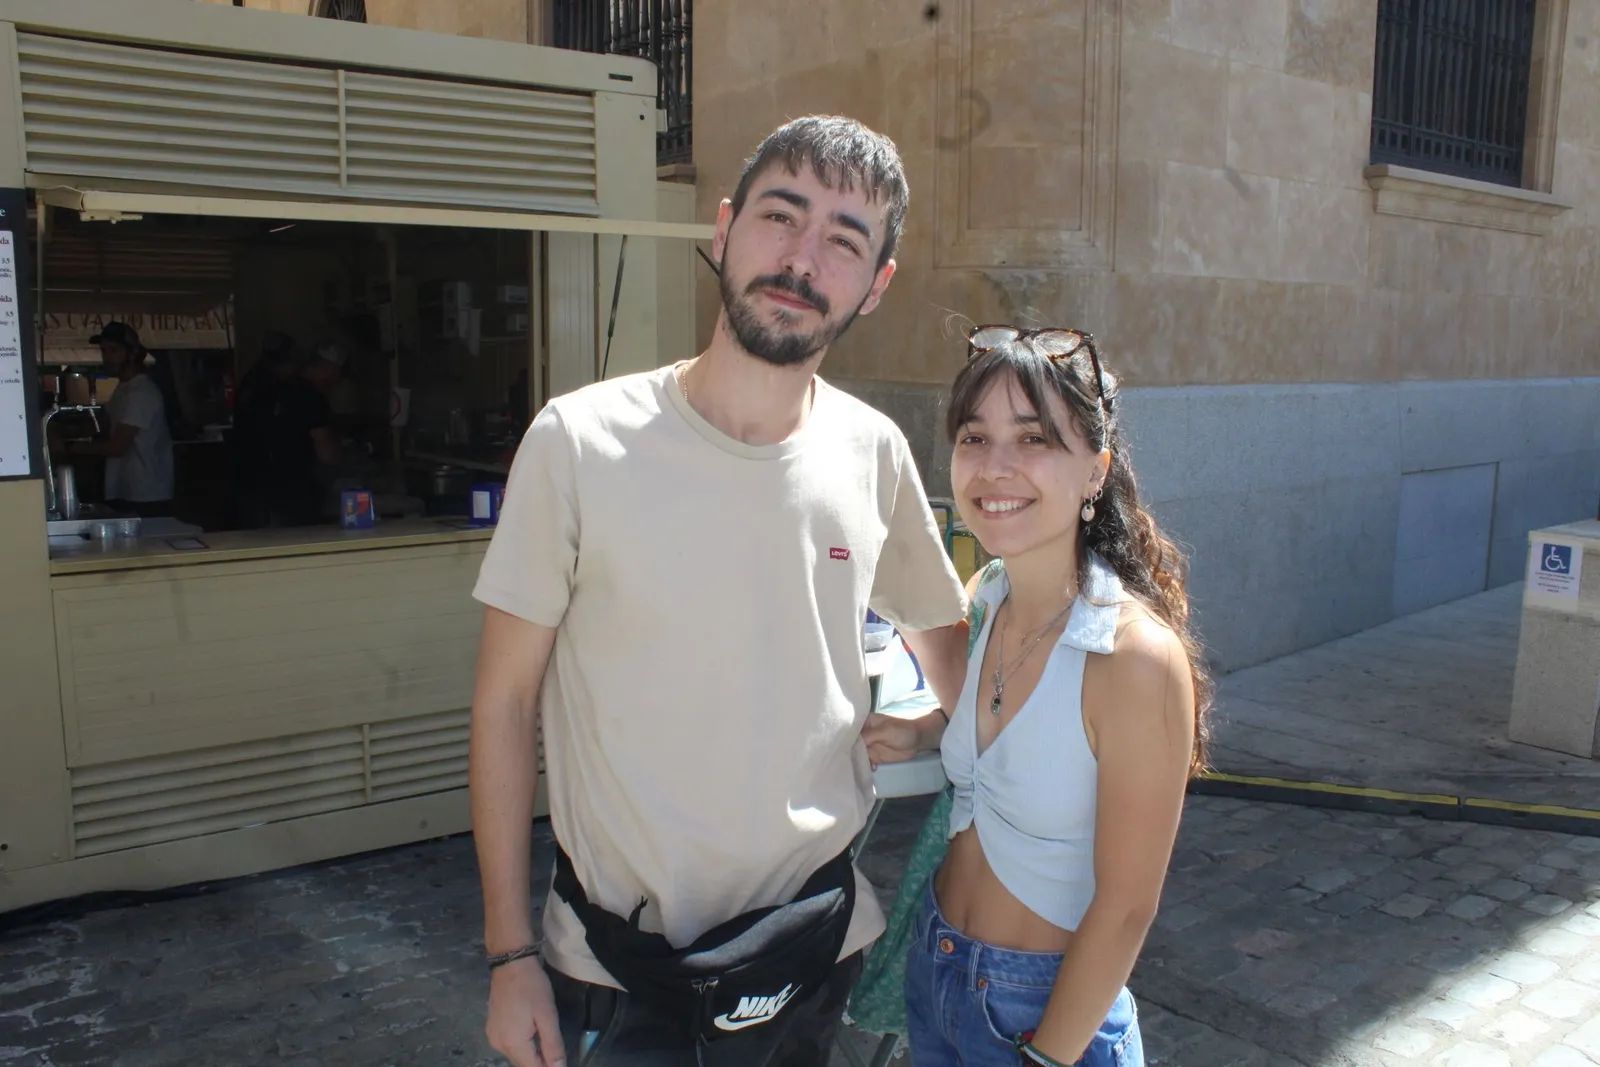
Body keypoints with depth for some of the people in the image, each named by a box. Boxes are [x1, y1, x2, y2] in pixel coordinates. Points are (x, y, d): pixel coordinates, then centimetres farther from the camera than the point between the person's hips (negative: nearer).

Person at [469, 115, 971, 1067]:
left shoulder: (875, 455, -6)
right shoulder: (581, 442, -14)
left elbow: (943, 629, 11)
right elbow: (506, 703, -8)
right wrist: (509, 952, -6)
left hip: (818, 944, 3)